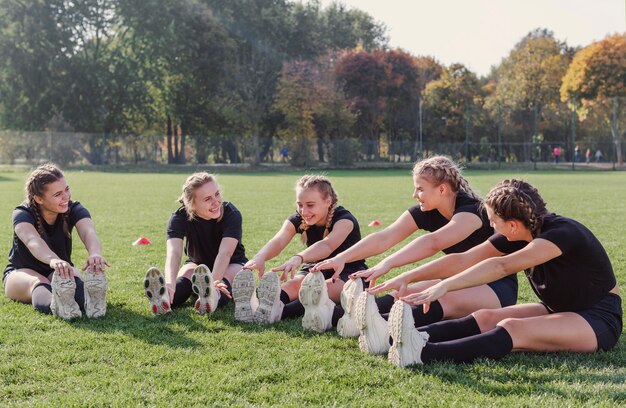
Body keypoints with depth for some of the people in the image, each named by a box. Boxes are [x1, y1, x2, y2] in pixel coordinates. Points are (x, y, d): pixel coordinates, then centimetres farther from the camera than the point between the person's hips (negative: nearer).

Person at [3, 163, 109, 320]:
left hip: (61, 270, 2)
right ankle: (57, 306, -71)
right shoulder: (23, 214, -20)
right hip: (22, 272, -2)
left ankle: (90, 301, -67)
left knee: (73, 278, -34)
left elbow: (88, 232, -35)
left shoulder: (74, 209, -13)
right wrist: (53, 260, -67)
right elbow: (32, 240, -43)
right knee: (38, 283, -37)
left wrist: (95, 254, -61)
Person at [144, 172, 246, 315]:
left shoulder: (231, 214, -27)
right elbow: (173, 252, -41)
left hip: (232, 264, -1)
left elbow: (225, 252, -41)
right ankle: (164, 300, -64)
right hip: (197, 263, 2)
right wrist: (170, 283, -62)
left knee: (226, 278, -37)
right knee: (186, 274, -33)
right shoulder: (180, 217, -23)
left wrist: (214, 281, -61)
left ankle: (213, 299, -71)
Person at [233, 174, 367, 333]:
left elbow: (327, 245, -44)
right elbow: (278, 241, -29)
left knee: (328, 286, -38)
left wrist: (299, 258, -63)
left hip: (348, 274, -5)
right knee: (294, 283, -30)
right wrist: (260, 257, -52)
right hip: (315, 271, 5)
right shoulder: (298, 220, -8)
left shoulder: (344, 219, -22)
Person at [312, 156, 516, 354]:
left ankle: (388, 329, -61)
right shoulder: (425, 212, -3)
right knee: (409, 292, -20)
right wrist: (342, 257, -28)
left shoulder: (472, 210, -24)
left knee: (448, 299, -37)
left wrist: (388, 263, -53)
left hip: (498, 287, -7)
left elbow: (433, 243, -42)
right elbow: (383, 238, -15)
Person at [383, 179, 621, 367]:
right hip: (558, 310, 8)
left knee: (512, 328, -31)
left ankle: (422, 354, -50)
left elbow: (502, 266, -36)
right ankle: (410, 338, -34)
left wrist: (444, 286, -42)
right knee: (486, 318, -15)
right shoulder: (516, 236, -1)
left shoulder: (562, 232, -25)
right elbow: (461, 260, -3)